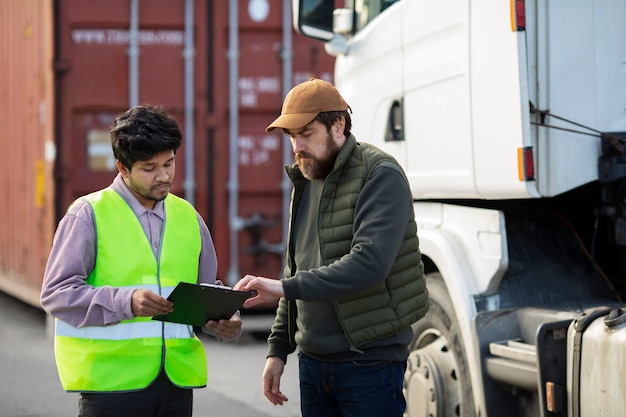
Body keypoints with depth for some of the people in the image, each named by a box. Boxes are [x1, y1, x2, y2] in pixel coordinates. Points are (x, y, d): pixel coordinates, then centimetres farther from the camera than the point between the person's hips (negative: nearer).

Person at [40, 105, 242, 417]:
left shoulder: (188, 217, 15)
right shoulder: (90, 214, -2)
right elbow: (56, 293, -8)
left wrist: (225, 323, -3)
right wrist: (126, 302, -22)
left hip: (177, 380, 5)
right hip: (111, 380, -5)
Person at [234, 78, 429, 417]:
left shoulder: (380, 176, -12)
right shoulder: (305, 182, 13)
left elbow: (370, 263, -26)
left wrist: (285, 287, -28)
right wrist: (278, 349, 15)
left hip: (369, 362, -7)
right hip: (312, 362, 7)